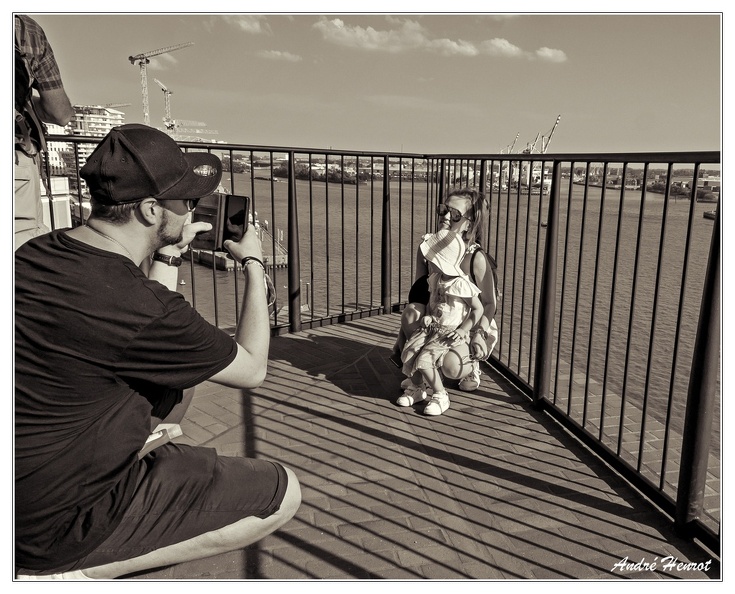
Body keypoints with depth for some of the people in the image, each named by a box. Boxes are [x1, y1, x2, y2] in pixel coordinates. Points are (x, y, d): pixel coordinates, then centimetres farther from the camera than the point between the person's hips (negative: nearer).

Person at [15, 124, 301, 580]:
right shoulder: (139, 306, -30)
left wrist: (170, 254, 9)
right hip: (61, 520, -8)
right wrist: (254, 263, -2)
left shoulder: (36, 252, -4)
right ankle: (74, 572, -3)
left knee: (181, 374, 21)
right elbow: (252, 369, -11)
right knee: (283, 492, -6)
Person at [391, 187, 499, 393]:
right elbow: (416, 295, -3)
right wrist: (402, 337, -8)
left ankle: (471, 366, 9)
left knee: (450, 367, -31)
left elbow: (490, 303, -13)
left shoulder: (476, 259, -22)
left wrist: (479, 334, -30)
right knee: (411, 311, -28)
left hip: (474, 326, -4)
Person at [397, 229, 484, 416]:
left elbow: (478, 309, -10)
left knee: (424, 360, -22)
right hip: (432, 327, 7)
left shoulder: (461, 284, -17)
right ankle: (416, 388, 12)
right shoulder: (434, 278, 5)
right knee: (408, 352, -11)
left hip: (450, 332, -7)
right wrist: (428, 316, 2)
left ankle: (440, 396, 0)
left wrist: (462, 331, -15)